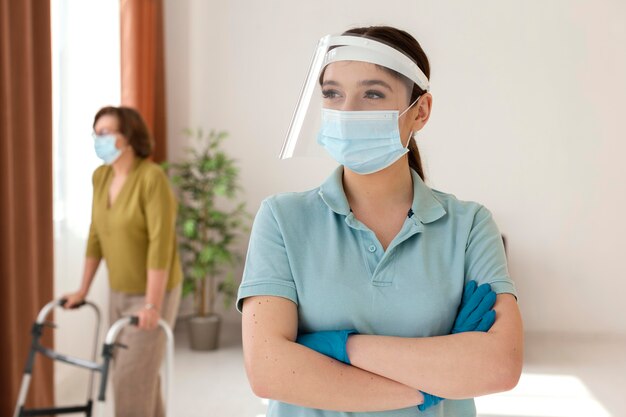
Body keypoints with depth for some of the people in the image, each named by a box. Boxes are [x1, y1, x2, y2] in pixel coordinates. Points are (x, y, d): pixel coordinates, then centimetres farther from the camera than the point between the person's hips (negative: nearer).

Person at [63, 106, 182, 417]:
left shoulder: (152, 177, -22)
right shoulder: (100, 176, 1)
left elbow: (160, 244, -25)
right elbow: (96, 235, 9)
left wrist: (152, 304, -27)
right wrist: (83, 289, 11)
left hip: (153, 293, -7)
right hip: (119, 292, 7)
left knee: (132, 379, -2)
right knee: (141, 377, 16)